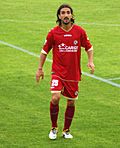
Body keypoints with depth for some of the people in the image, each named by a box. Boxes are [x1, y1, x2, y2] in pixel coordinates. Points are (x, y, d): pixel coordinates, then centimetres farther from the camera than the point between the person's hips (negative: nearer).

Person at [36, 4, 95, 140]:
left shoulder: (80, 31, -2)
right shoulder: (53, 33, -5)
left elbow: (89, 47, 12)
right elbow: (45, 50, 7)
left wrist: (90, 61, -4)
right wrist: (40, 69, 7)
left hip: (74, 73, 2)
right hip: (58, 71, -2)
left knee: (71, 102, 8)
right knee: (55, 98, -20)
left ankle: (66, 130, 27)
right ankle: (54, 128, 0)